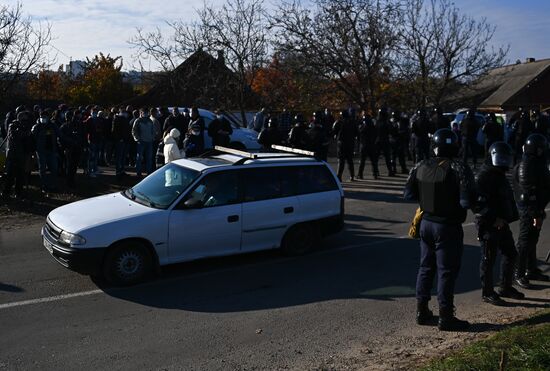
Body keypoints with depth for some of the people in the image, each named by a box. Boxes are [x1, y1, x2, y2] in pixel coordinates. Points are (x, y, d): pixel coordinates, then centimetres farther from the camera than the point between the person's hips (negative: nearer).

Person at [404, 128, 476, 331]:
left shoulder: (421, 167, 0)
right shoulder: (459, 169, -17)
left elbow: (409, 194, 5)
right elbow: (467, 201, -22)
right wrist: (455, 201, -1)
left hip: (426, 223, 6)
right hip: (448, 227, -5)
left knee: (426, 268, 17)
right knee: (447, 271, 3)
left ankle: (422, 311, 25)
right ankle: (445, 317, 10)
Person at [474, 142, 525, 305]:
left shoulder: (500, 176, 14)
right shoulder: (484, 177, -17)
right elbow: (479, 204, -25)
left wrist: (506, 218, 12)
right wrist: (494, 219, -25)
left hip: (501, 223, 10)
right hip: (488, 225, -9)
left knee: (510, 254, 16)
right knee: (488, 259, 0)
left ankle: (505, 287, 31)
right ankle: (487, 293, 12)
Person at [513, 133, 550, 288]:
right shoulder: (525, 166, -20)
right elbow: (528, 192, -23)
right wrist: (535, 214, -22)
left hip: (536, 208, 9)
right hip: (528, 209, -9)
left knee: (533, 240, 19)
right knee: (525, 242, -1)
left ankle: (531, 269, 32)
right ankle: (519, 274, 8)